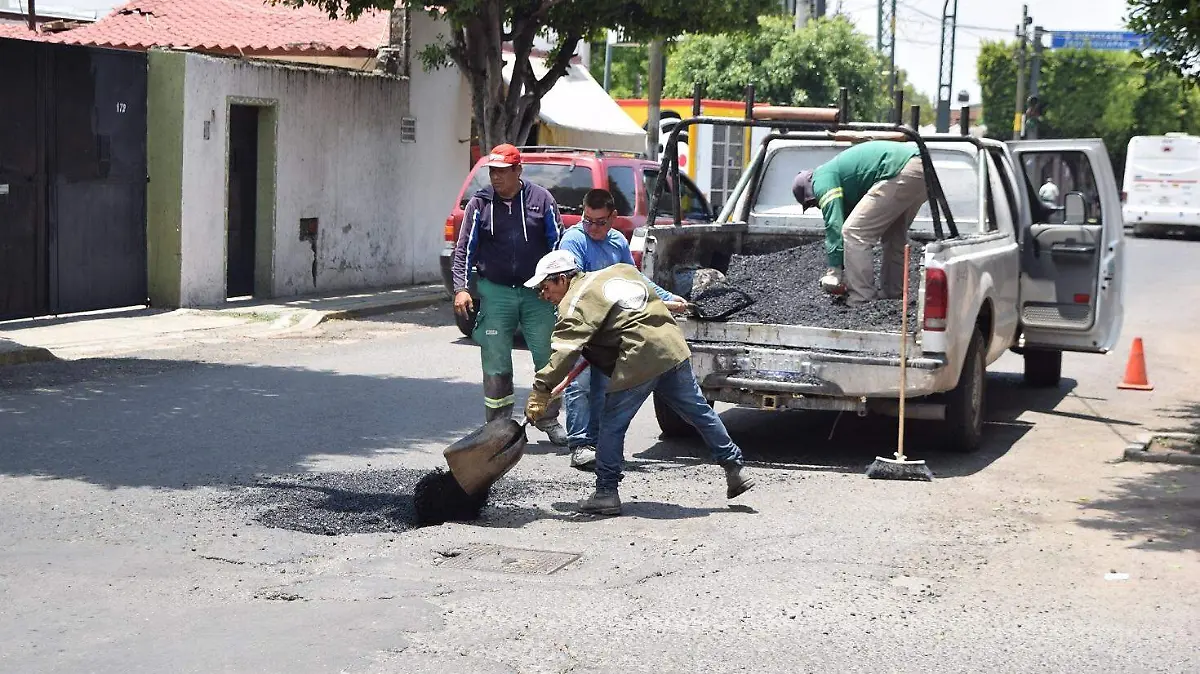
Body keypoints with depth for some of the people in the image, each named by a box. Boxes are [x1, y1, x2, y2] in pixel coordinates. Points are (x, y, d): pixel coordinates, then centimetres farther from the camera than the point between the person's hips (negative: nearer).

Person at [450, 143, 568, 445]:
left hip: (537, 292, 0)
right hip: (494, 293, 0)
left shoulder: (541, 199, 3)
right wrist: (461, 288, -8)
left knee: (549, 360, 2)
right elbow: (465, 248, 3)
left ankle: (549, 420, 19)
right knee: (496, 364, 1)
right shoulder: (479, 204, 3)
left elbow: (558, 244, 6)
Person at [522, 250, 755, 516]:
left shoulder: (577, 303, -5)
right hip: (674, 347, 8)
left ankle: (606, 493, 6)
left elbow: (565, 350, -17)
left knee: (612, 425, 4)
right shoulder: (614, 272, 20)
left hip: (638, 361, -8)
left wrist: (540, 392, -20)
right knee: (699, 412, 17)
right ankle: (734, 469, 25)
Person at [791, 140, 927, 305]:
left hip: (901, 173, -10)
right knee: (894, 236, 27)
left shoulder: (822, 180, 5)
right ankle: (893, 294, 33)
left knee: (854, 232, -4)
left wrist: (834, 271, -3)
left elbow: (834, 226, -5)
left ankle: (862, 301, -4)